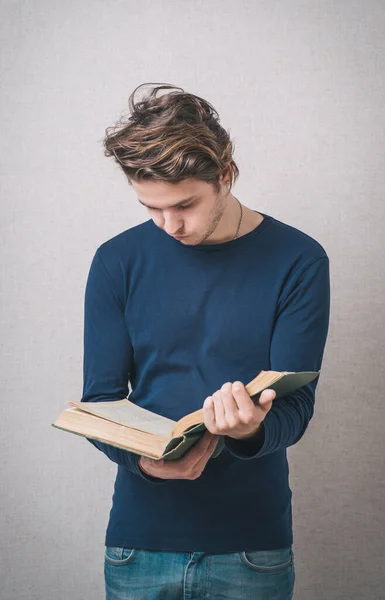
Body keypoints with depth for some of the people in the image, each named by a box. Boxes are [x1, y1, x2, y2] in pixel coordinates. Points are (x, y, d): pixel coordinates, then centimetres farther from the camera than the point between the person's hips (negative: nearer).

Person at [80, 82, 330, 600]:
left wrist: (253, 430, -32)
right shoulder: (117, 261, -1)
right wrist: (142, 457, -23)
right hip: (140, 537, 1)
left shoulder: (297, 261, -7)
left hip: (252, 545, -1)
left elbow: (296, 404, -9)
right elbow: (100, 398, -2)